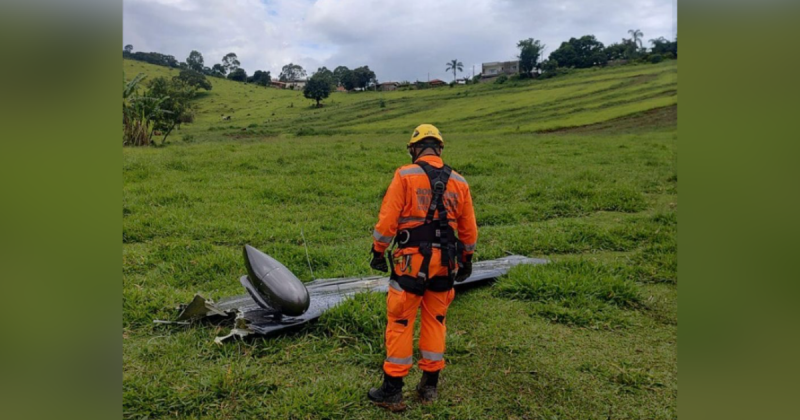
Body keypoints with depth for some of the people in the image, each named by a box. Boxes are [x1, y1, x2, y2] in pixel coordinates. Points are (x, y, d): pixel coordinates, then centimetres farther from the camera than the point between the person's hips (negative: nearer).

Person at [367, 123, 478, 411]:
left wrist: (378, 251, 1)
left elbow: (388, 218, -10)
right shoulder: (458, 182, 6)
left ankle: (392, 391, 14)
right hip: (445, 261, 4)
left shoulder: (404, 176, -7)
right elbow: (468, 228, 11)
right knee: (435, 322, 17)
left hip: (411, 260, -4)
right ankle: (429, 386, 26)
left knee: (400, 323, 5)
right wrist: (467, 258, 22)